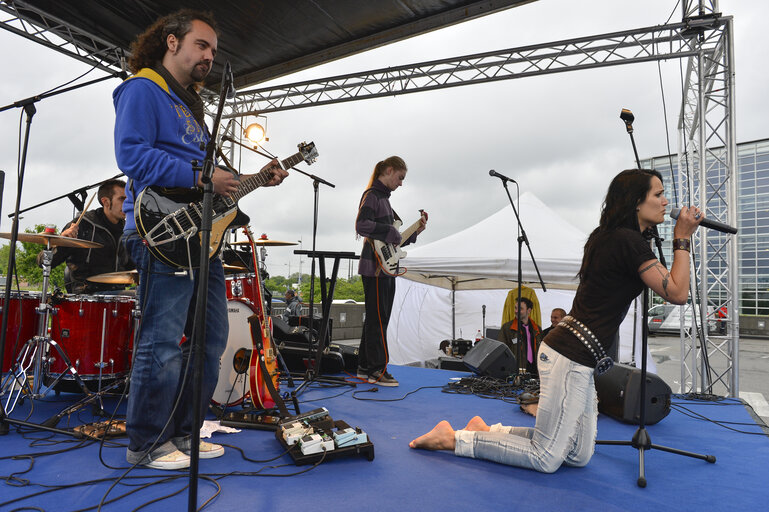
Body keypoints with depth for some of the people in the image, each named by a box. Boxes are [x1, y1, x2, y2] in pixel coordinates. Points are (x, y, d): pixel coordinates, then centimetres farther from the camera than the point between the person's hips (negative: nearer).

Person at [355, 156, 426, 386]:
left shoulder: (383, 197, 21)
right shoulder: (372, 195, -8)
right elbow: (362, 225, -25)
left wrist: (414, 233, 13)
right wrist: (392, 233, -18)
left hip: (386, 267, 10)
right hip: (375, 267, -10)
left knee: (377, 318, 12)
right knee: (377, 318, -7)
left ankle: (365, 367, 20)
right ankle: (378, 370, -1)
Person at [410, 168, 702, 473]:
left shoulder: (607, 237, 14)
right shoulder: (629, 241, -15)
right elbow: (677, 294, -12)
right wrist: (682, 239, -4)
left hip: (578, 358, 10)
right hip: (571, 357, -10)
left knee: (579, 456, 16)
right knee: (546, 459, 0)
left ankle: (487, 431, 19)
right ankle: (453, 437, 5)